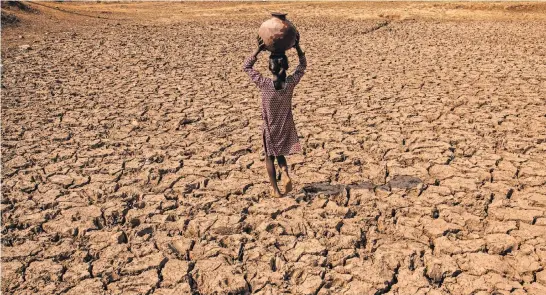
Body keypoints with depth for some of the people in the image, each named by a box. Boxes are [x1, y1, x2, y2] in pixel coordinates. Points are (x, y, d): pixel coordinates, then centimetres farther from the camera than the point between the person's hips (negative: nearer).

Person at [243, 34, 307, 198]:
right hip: (286, 126, 2)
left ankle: (275, 189, 15)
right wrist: (297, 47, -5)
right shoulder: (291, 82, -17)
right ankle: (285, 174, -5)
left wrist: (259, 49, -14)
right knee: (280, 154, 23)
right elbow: (303, 65, 1)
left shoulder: (264, 83, -22)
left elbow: (246, 66, -9)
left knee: (270, 156, 15)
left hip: (269, 127, -2)